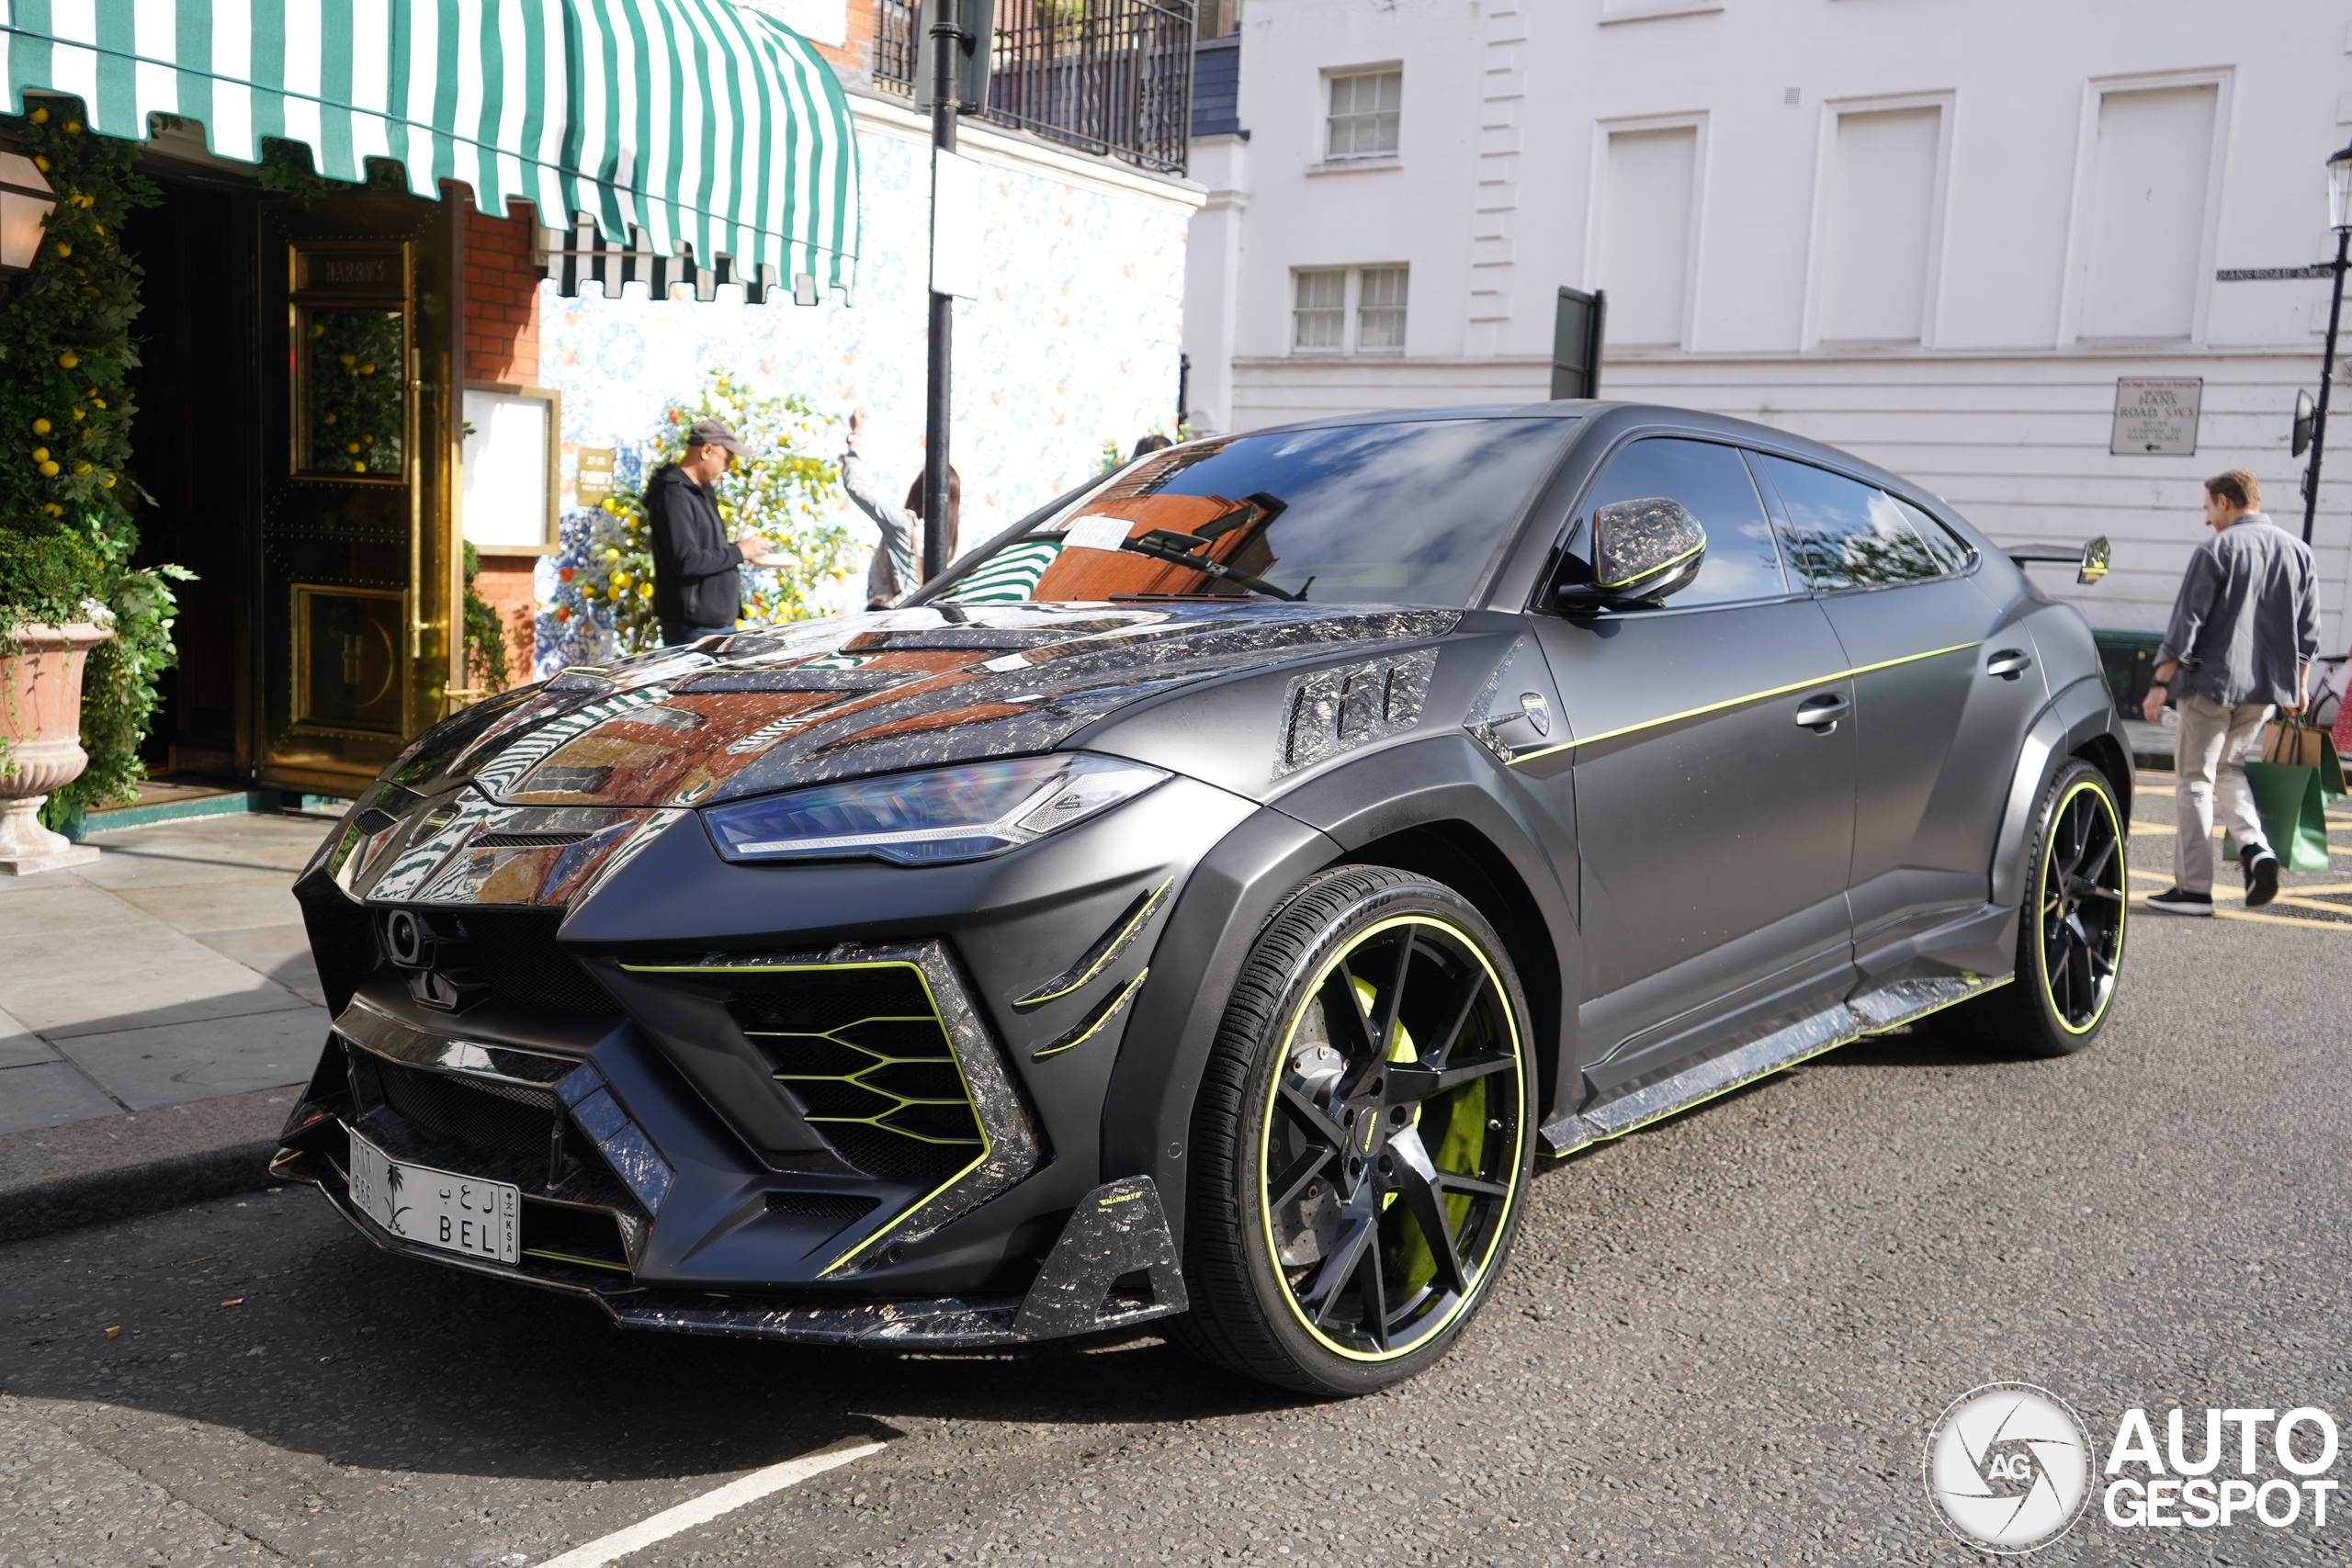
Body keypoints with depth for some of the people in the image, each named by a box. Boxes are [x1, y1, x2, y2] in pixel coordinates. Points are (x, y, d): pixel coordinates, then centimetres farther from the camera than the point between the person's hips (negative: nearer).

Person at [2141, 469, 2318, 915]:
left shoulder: (2216, 551, -10)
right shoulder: (2298, 552, 8)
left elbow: (2186, 624, -13)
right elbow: (2309, 630, 12)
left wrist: (2161, 682, -10)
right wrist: (2299, 686, 20)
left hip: (2212, 681, -6)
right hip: (2268, 687, 6)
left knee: (2194, 779, 2)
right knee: (2229, 764, 24)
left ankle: (2193, 887, 3)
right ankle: (2256, 849, 3)